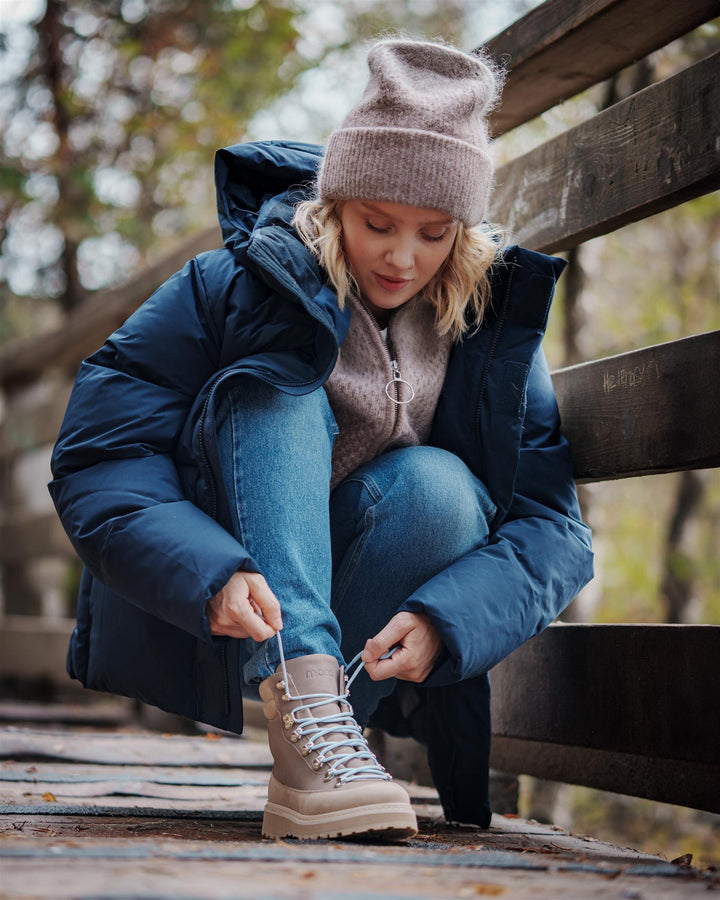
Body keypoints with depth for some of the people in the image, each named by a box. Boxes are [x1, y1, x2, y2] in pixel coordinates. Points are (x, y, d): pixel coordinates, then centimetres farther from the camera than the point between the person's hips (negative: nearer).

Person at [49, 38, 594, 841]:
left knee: (435, 485, -28)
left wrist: (441, 621, -30)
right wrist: (210, 576, -36)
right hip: (210, 620, -2)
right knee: (275, 385, -26)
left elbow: (553, 525, -11)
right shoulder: (229, 287, -12)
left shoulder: (492, 322, -4)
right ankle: (302, 717, -43)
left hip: (369, 638, 2)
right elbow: (95, 464, -18)